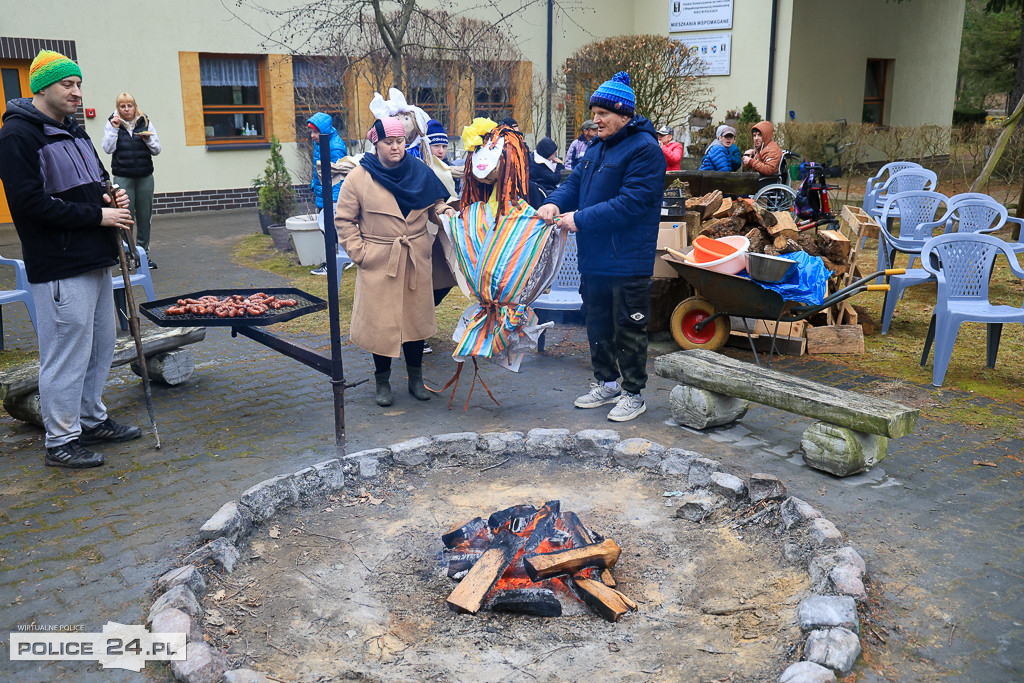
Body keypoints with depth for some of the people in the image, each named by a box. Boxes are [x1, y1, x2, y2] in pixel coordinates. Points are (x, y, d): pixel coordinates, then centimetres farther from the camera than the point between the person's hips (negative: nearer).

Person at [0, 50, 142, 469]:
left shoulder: (73, 131, 17)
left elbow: (95, 182, 27)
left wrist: (112, 198, 3)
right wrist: (98, 215, -17)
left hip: (94, 260, 9)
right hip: (59, 267, -9)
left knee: (101, 346, 16)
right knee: (67, 354, -3)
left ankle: (92, 421, 30)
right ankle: (60, 441, 9)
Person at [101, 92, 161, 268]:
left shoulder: (145, 122, 8)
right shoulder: (112, 123, 4)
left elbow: (156, 150, 8)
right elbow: (108, 149, -6)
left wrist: (148, 139, -11)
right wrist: (114, 129, -13)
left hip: (145, 177, 2)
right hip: (123, 178, -2)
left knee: (145, 216, 5)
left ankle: (143, 252, 16)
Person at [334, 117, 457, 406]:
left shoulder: (420, 172, 3)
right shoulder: (359, 178, -5)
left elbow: (434, 206, 13)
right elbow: (344, 220, -1)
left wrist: (444, 211, -10)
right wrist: (359, 252, -9)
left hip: (416, 261, 3)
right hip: (378, 263, -2)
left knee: (415, 317, 11)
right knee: (381, 322, 3)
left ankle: (416, 379, 26)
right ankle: (382, 381, 21)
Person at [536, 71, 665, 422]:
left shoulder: (644, 149, -15)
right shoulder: (597, 148, 15)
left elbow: (632, 203, -23)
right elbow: (575, 182, 15)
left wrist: (581, 219, -24)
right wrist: (555, 203, -9)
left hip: (628, 260, -9)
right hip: (595, 257, 9)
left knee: (628, 328, 2)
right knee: (597, 323, 18)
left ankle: (633, 393, 16)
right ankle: (606, 383, 33)